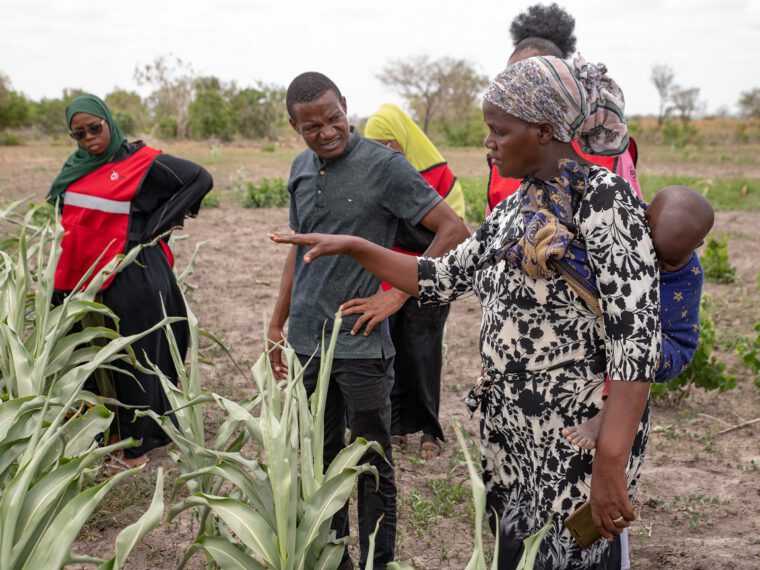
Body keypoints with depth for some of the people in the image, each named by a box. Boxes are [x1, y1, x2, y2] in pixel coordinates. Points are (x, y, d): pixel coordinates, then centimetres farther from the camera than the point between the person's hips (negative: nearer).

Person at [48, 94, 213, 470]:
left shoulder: (140, 162, -7)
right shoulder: (76, 168, 11)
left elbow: (201, 179, -6)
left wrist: (158, 224, -10)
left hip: (132, 278, -6)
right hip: (83, 278, 6)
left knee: (133, 359, 3)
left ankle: (135, 445, 16)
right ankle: (106, 433, 26)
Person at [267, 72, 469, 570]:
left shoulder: (383, 164, -10)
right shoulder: (301, 169, 9)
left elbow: (454, 229, -14)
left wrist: (396, 295, -15)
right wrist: (277, 324, 17)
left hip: (360, 345, -6)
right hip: (306, 341, 6)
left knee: (372, 465, 5)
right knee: (321, 460, 16)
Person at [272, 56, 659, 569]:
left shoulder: (603, 196, -13)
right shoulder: (515, 208, 12)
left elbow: (637, 335, -20)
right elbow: (441, 279, 17)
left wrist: (612, 463, -26)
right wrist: (352, 246, 11)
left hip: (577, 437, -7)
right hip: (510, 429, 7)